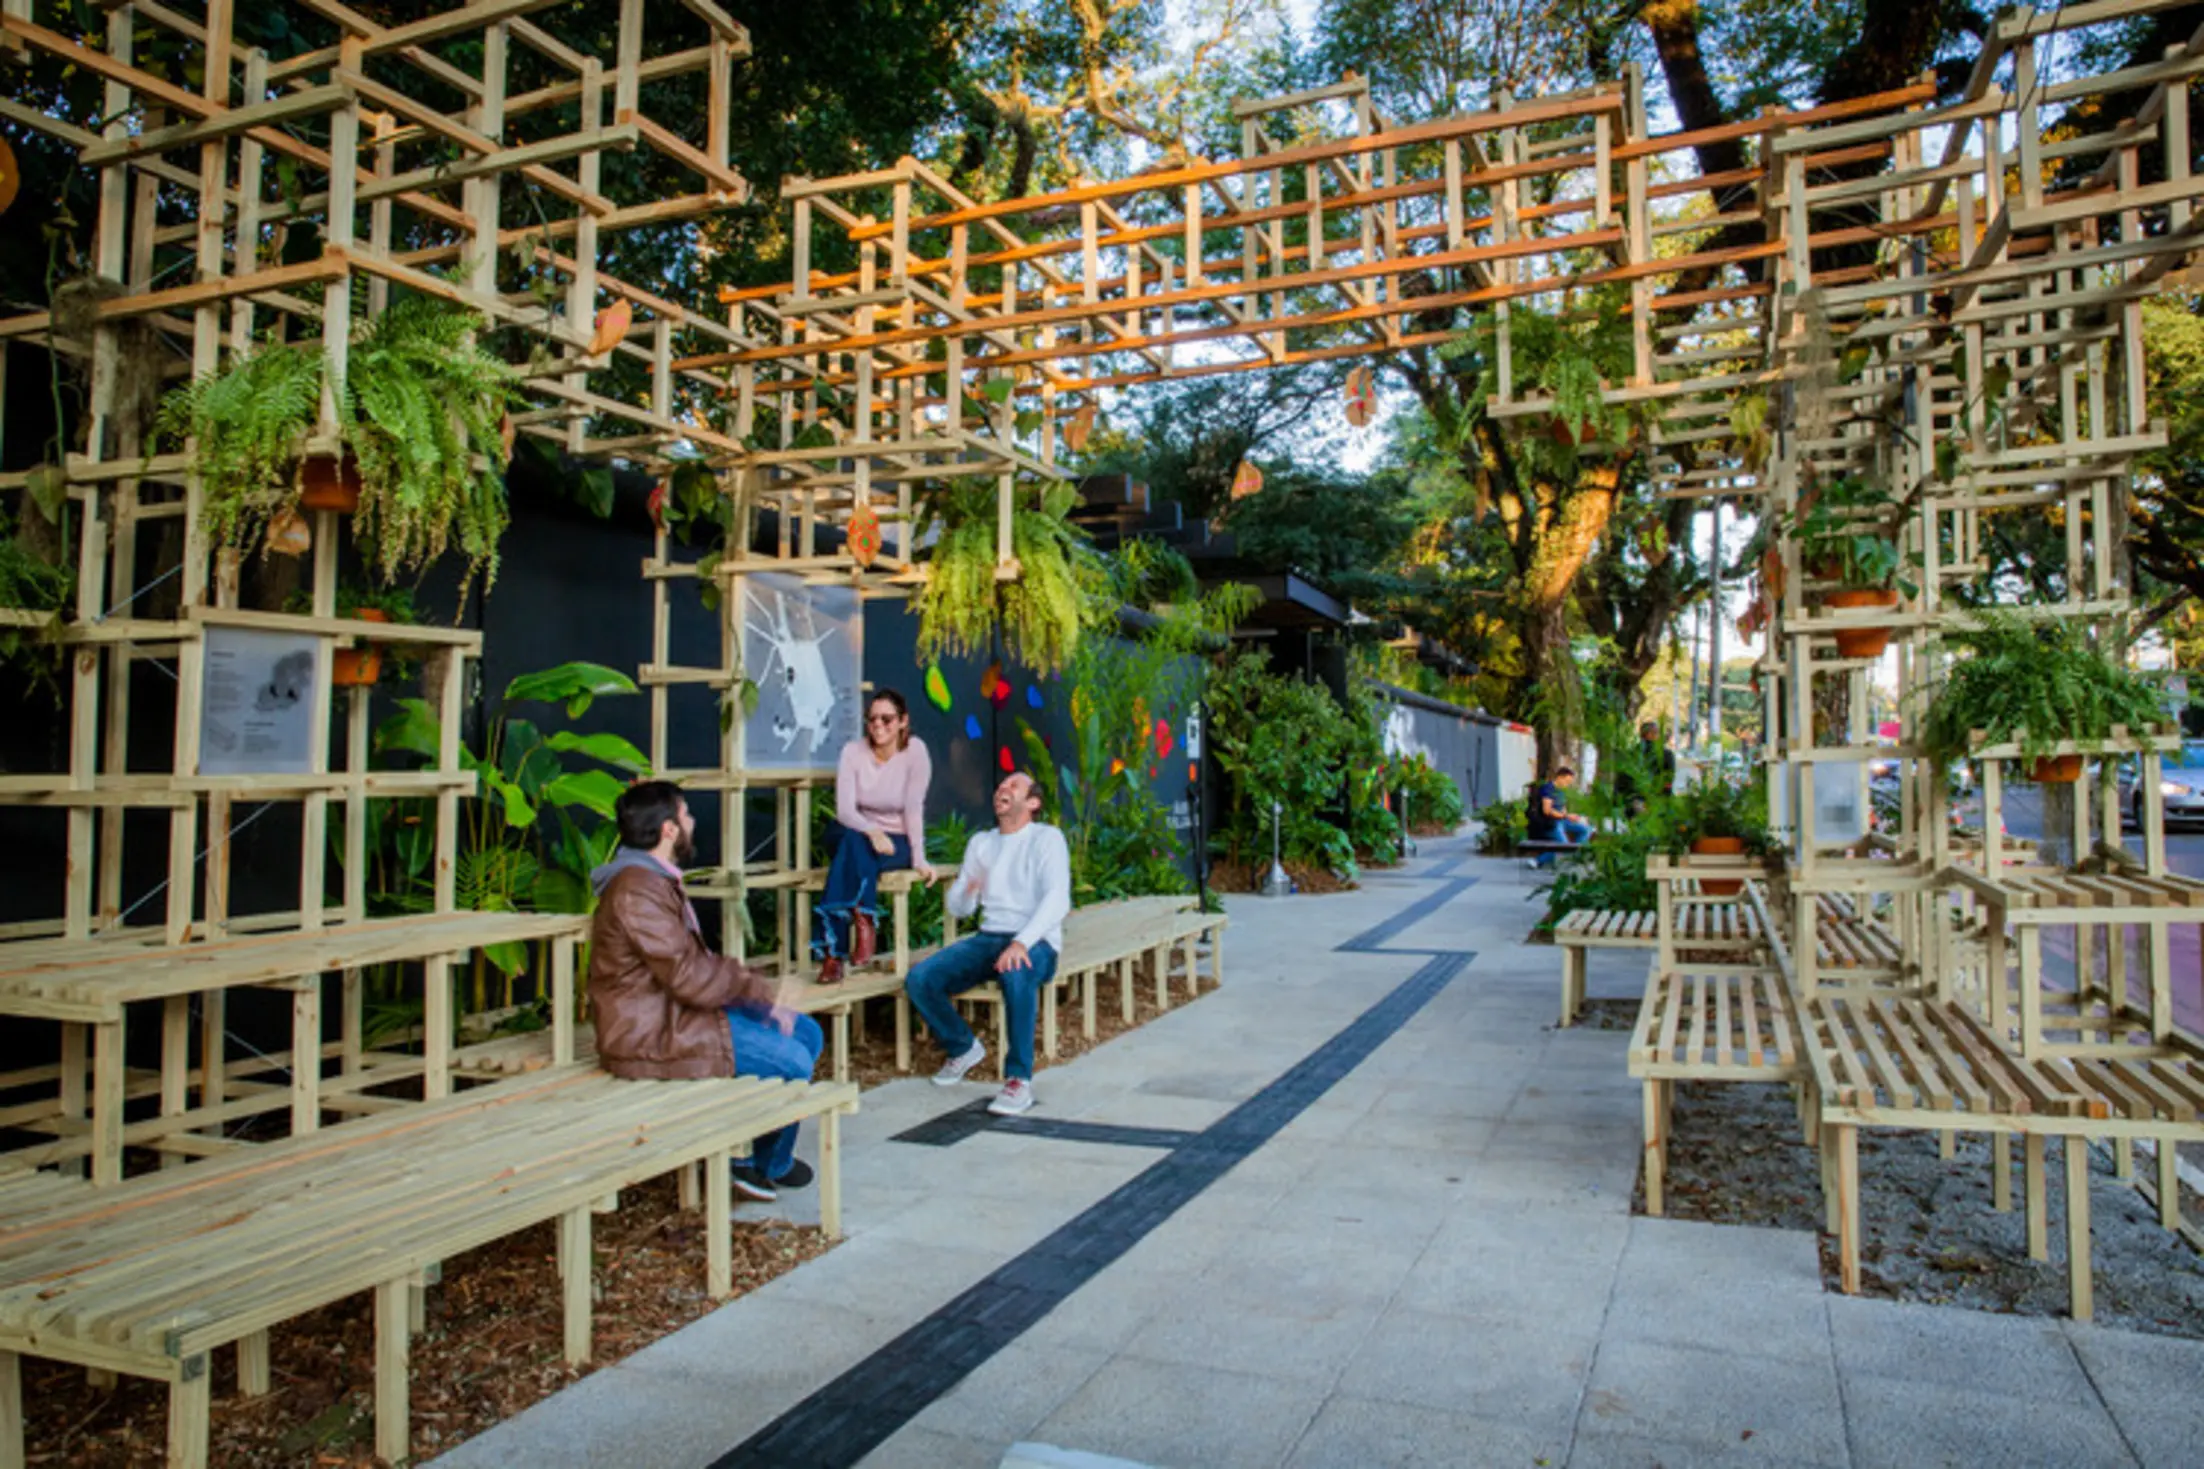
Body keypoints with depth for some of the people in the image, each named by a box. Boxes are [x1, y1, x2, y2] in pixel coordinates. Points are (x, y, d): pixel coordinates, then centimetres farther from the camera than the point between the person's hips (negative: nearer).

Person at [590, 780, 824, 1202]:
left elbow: (698, 963, 13)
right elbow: (689, 975, -25)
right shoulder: (637, 891, -22)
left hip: (678, 1010, 11)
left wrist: (762, 992, 0)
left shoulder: (657, 880, 14)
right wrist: (762, 989, -13)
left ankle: (768, 1155, 19)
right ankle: (770, 1164, 11)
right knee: (793, 1060, -16)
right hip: (650, 1035, -11)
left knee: (807, 1033, 7)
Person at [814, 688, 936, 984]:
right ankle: (864, 922, -36)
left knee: (851, 853, -33)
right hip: (857, 835, 2)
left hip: (897, 842, -2)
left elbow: (914, 808, -15)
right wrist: (872, 832, -33)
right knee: (851, 840, -35)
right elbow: (844, 809, -14)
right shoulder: (853, 751, -5)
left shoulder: (915, 751, -10)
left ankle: (833, 953, -35)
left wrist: (919, 860, -23)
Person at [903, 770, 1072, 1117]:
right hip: (988, 938, 6)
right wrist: (966, 890, -9)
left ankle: (1019, 1080, -27)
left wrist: (1022, 942, -32)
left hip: (1035, 942, -5)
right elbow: (958, 908, 17)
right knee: (919, 979, -18)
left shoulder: (1046, 838, 0)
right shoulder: (981, 843, 19)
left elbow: (1057, 899, -16)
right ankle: (963, 1048, 9)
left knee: (1016, 974, -41)